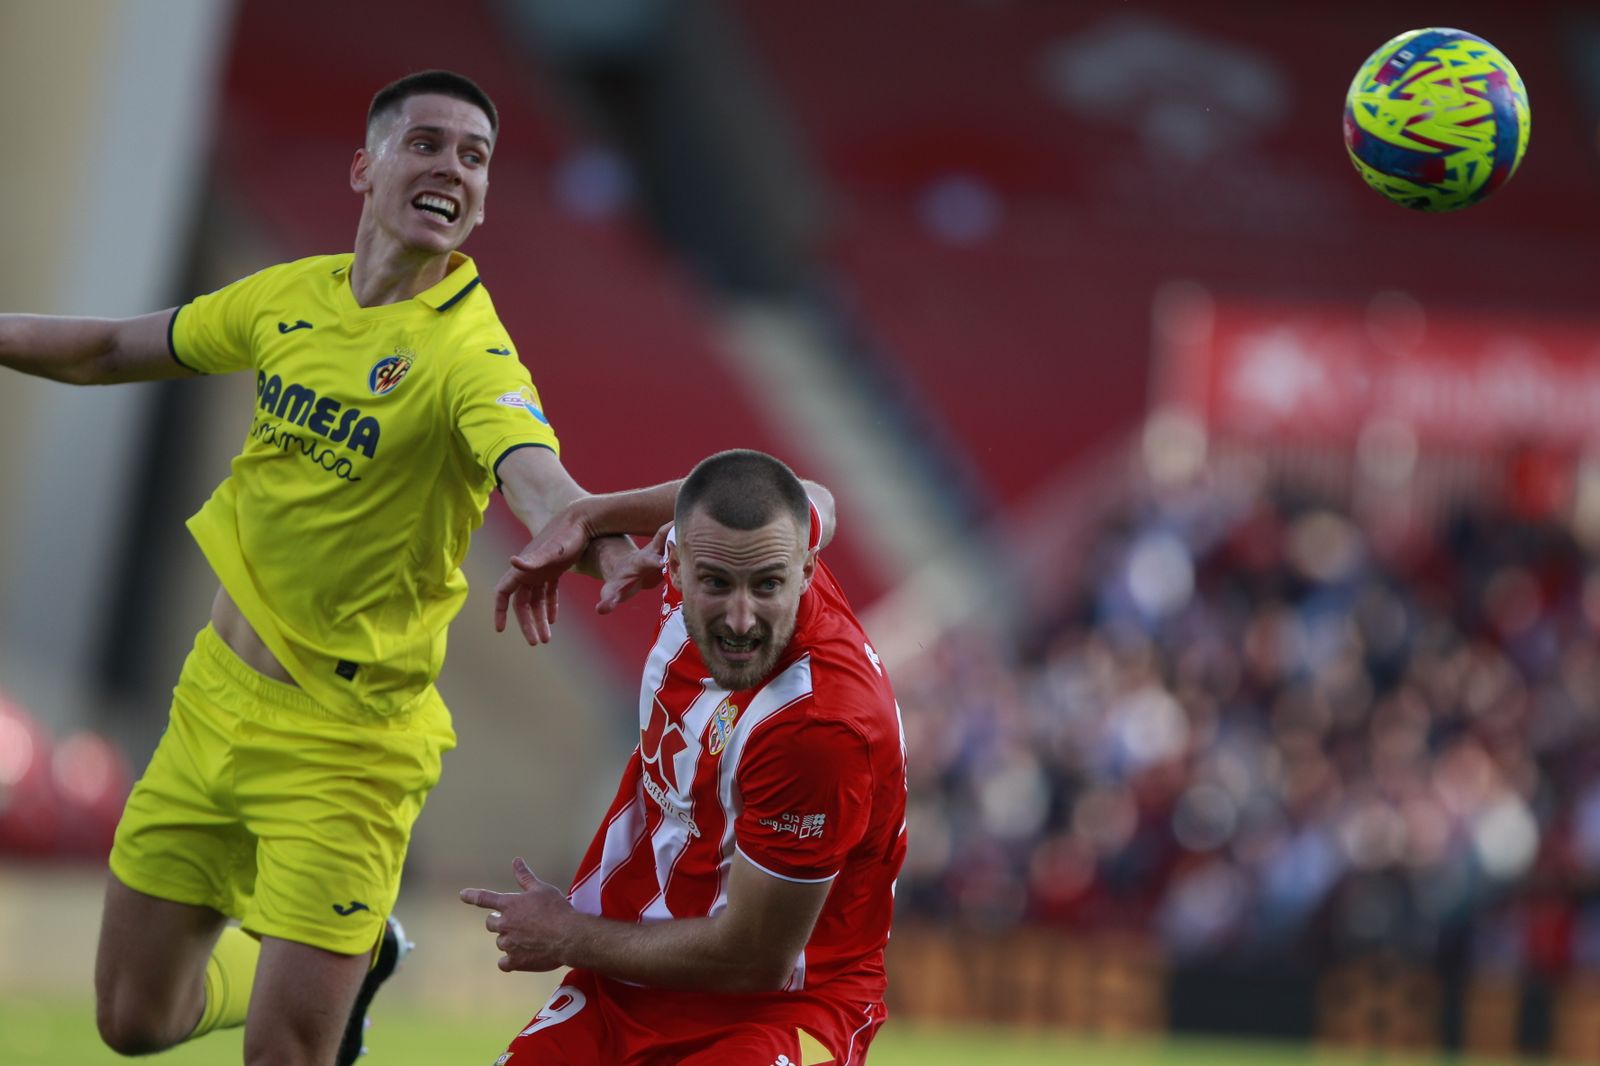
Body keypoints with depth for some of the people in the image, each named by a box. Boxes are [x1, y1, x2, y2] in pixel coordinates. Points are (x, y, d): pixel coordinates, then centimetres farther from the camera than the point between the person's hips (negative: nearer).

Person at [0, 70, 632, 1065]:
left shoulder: (470, 352, -18)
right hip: (215, 697, 6)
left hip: (346, 748, -6)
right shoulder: (292, 298, 1)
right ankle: (355, 959, 40)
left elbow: (535, 477, -39)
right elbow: (115, 349, 17)